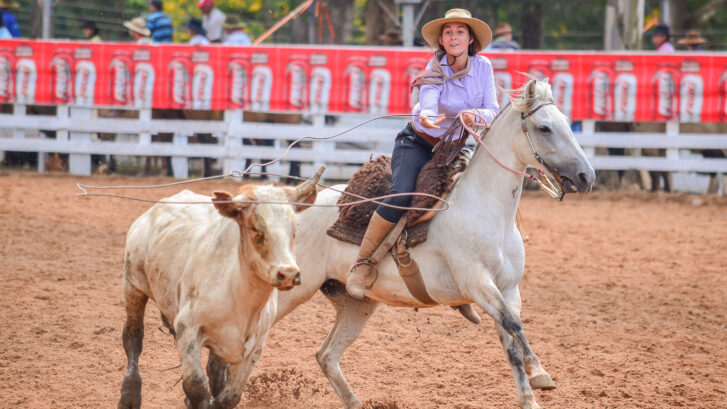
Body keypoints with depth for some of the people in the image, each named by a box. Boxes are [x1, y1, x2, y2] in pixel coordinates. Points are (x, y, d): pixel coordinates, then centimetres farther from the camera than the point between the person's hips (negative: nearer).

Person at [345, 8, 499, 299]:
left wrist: (476, 115, -34)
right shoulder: (436, 70, -16)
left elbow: (493, 111, -11)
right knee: (401, 196, -30)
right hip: (418, 143, -4)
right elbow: (428, 104, -33)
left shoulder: (483, 67, -6)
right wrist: (427, 119, -57)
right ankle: (363, 262, -18)